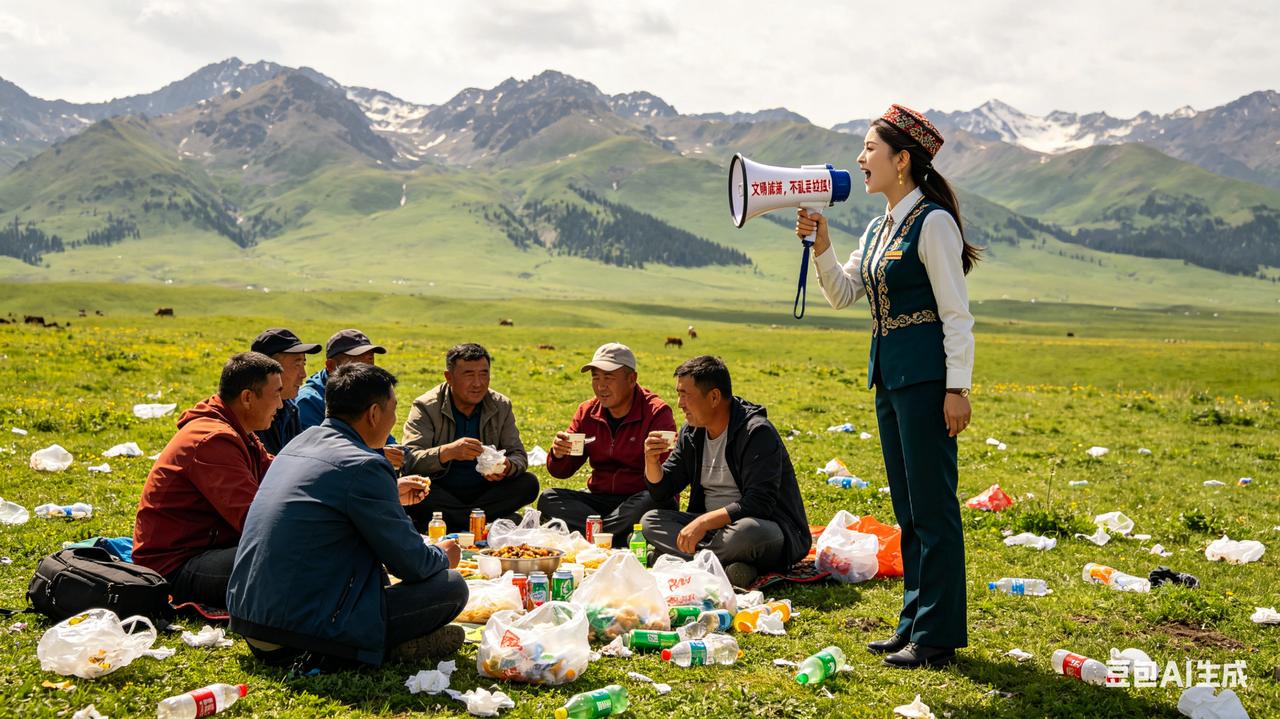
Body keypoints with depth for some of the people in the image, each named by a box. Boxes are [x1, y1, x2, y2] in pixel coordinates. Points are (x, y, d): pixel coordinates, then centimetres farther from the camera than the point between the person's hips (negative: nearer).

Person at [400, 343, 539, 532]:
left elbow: (518, 455, 1)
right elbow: (409, 460, -20)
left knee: (529, 484, -20)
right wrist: (447, 452, -39)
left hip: (484, 491, 3)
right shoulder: (426, 407, -8)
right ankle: (493, 520, -25)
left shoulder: (501, 406, 3)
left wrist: (508, 467, -25)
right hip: (441, 493, -3)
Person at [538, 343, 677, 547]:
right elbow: (561, 472, 9)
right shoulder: (587, 412, 7)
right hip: (600, 498, 5)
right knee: (548, 499, -17)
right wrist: (558, 454, -14)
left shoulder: (657, 413, -7)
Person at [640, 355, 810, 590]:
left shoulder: (757, 432, -17)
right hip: (713, 526, 8)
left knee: (747, 531, -40)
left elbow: (758, 504, -26)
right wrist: (651, 461, -11)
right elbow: (662, 491, 9)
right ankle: (724, 567, -28)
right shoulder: (691, 433, 6)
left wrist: (704, 521, -30)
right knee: (651, 520, -11)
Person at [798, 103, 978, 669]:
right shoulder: (880, 226, 15)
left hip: (926, 377, -9)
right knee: (908, 508, 14)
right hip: (888, 374, 9)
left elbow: (957, 314, -13)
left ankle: (938, 635, 5)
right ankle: (915, 623, 23)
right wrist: (820, 245, 3)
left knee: (932, 505, -3)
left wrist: (956, 388, -17)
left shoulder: (932, 222, -11)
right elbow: (843, 294, 16)